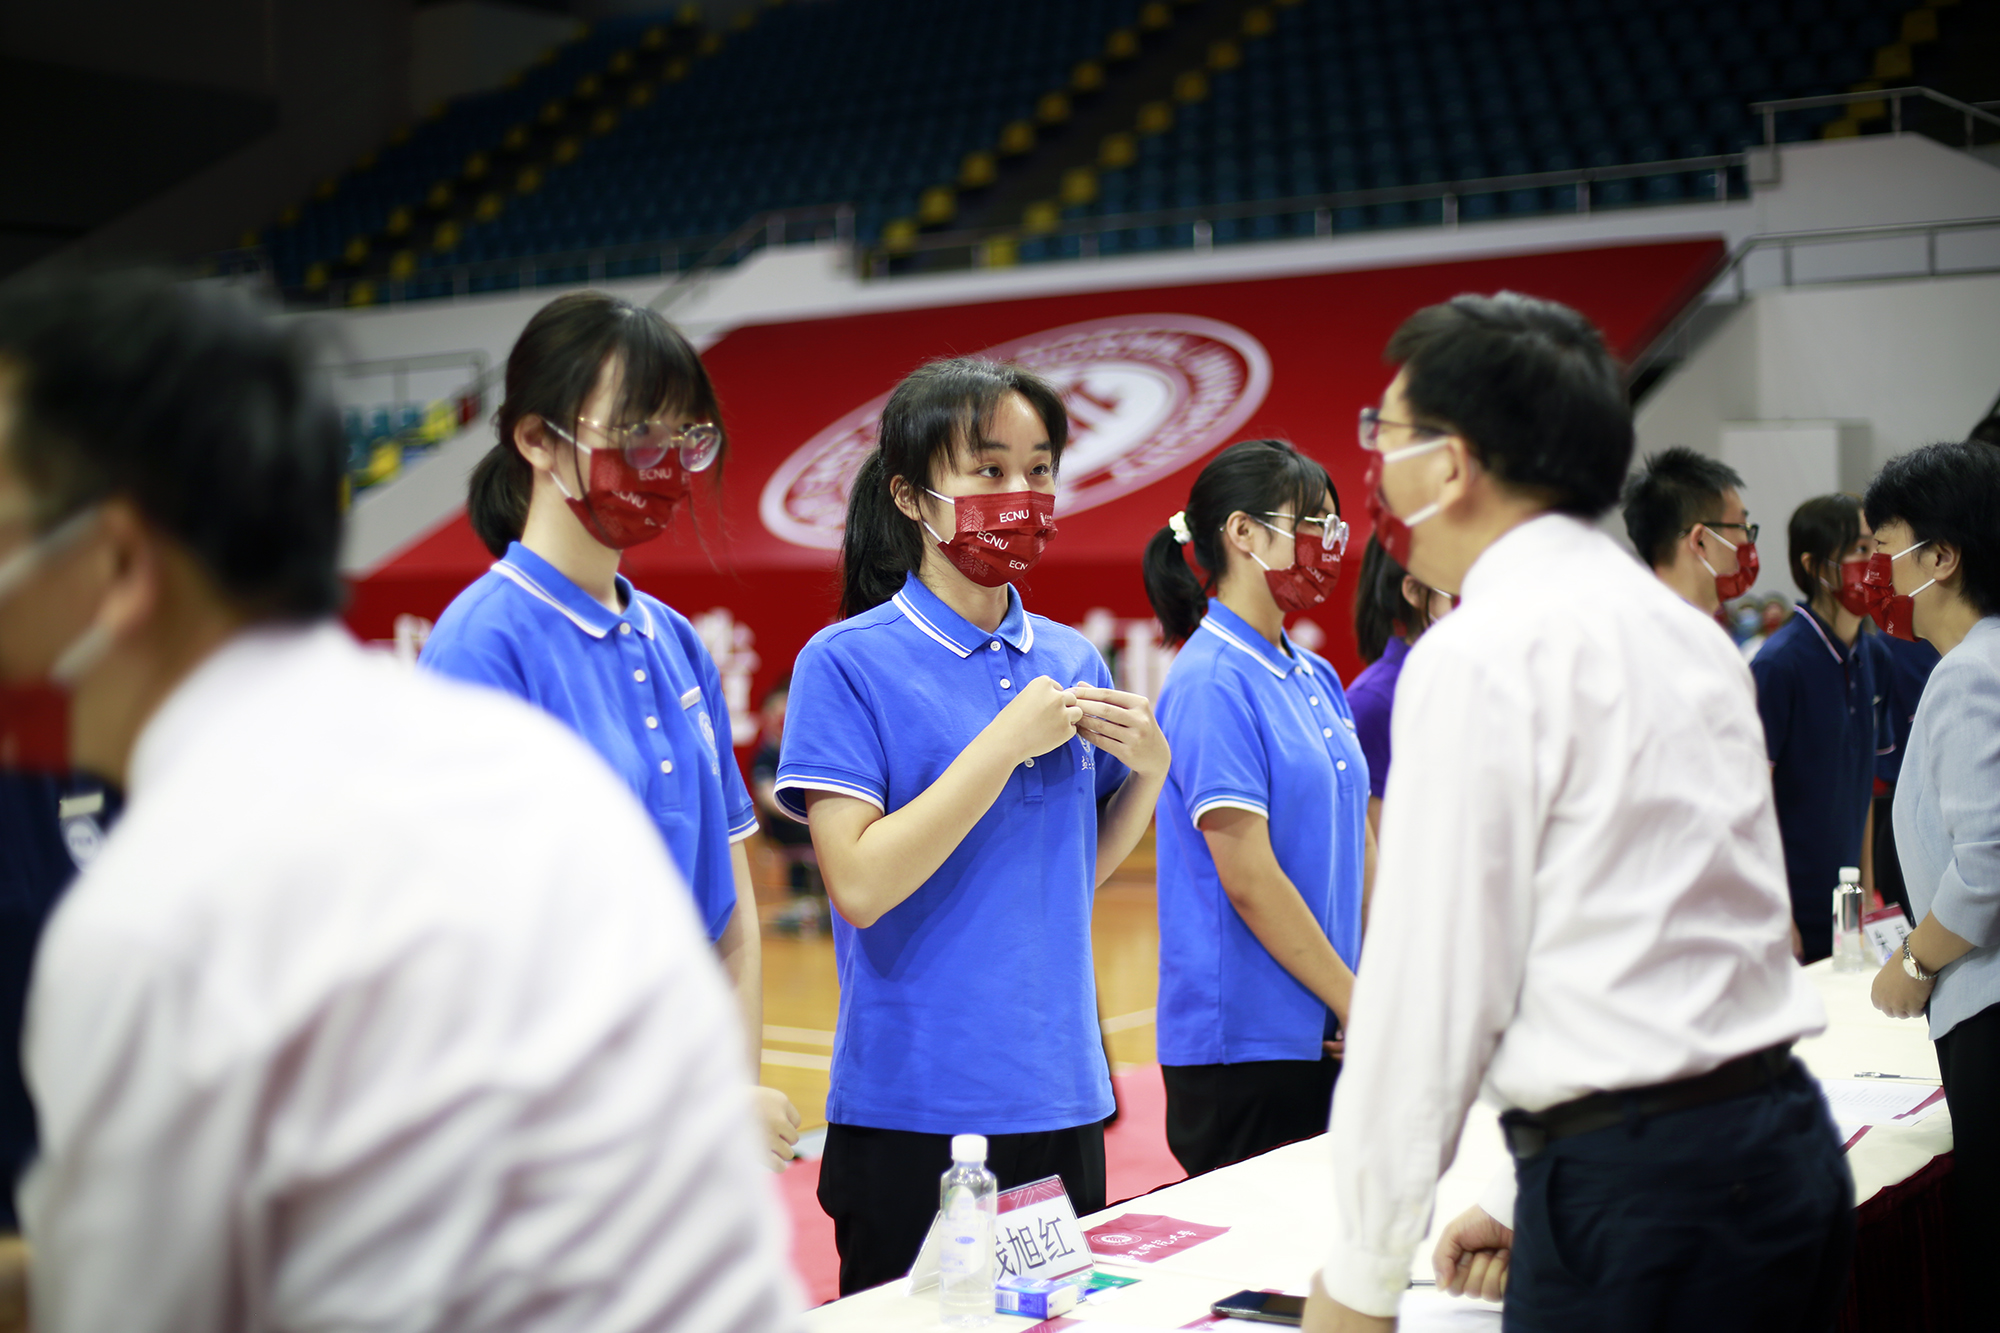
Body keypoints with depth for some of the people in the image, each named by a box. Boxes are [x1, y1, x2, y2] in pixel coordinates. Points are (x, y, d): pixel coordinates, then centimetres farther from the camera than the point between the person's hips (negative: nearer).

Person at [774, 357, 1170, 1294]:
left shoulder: (1073, 662, 7)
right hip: (913, 1111, -5)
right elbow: (861, 884, -17)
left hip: (1062, 1101, 5)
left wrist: (1149, 768, -2)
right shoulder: (847, 663, -9)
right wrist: (1008, 742, -18)